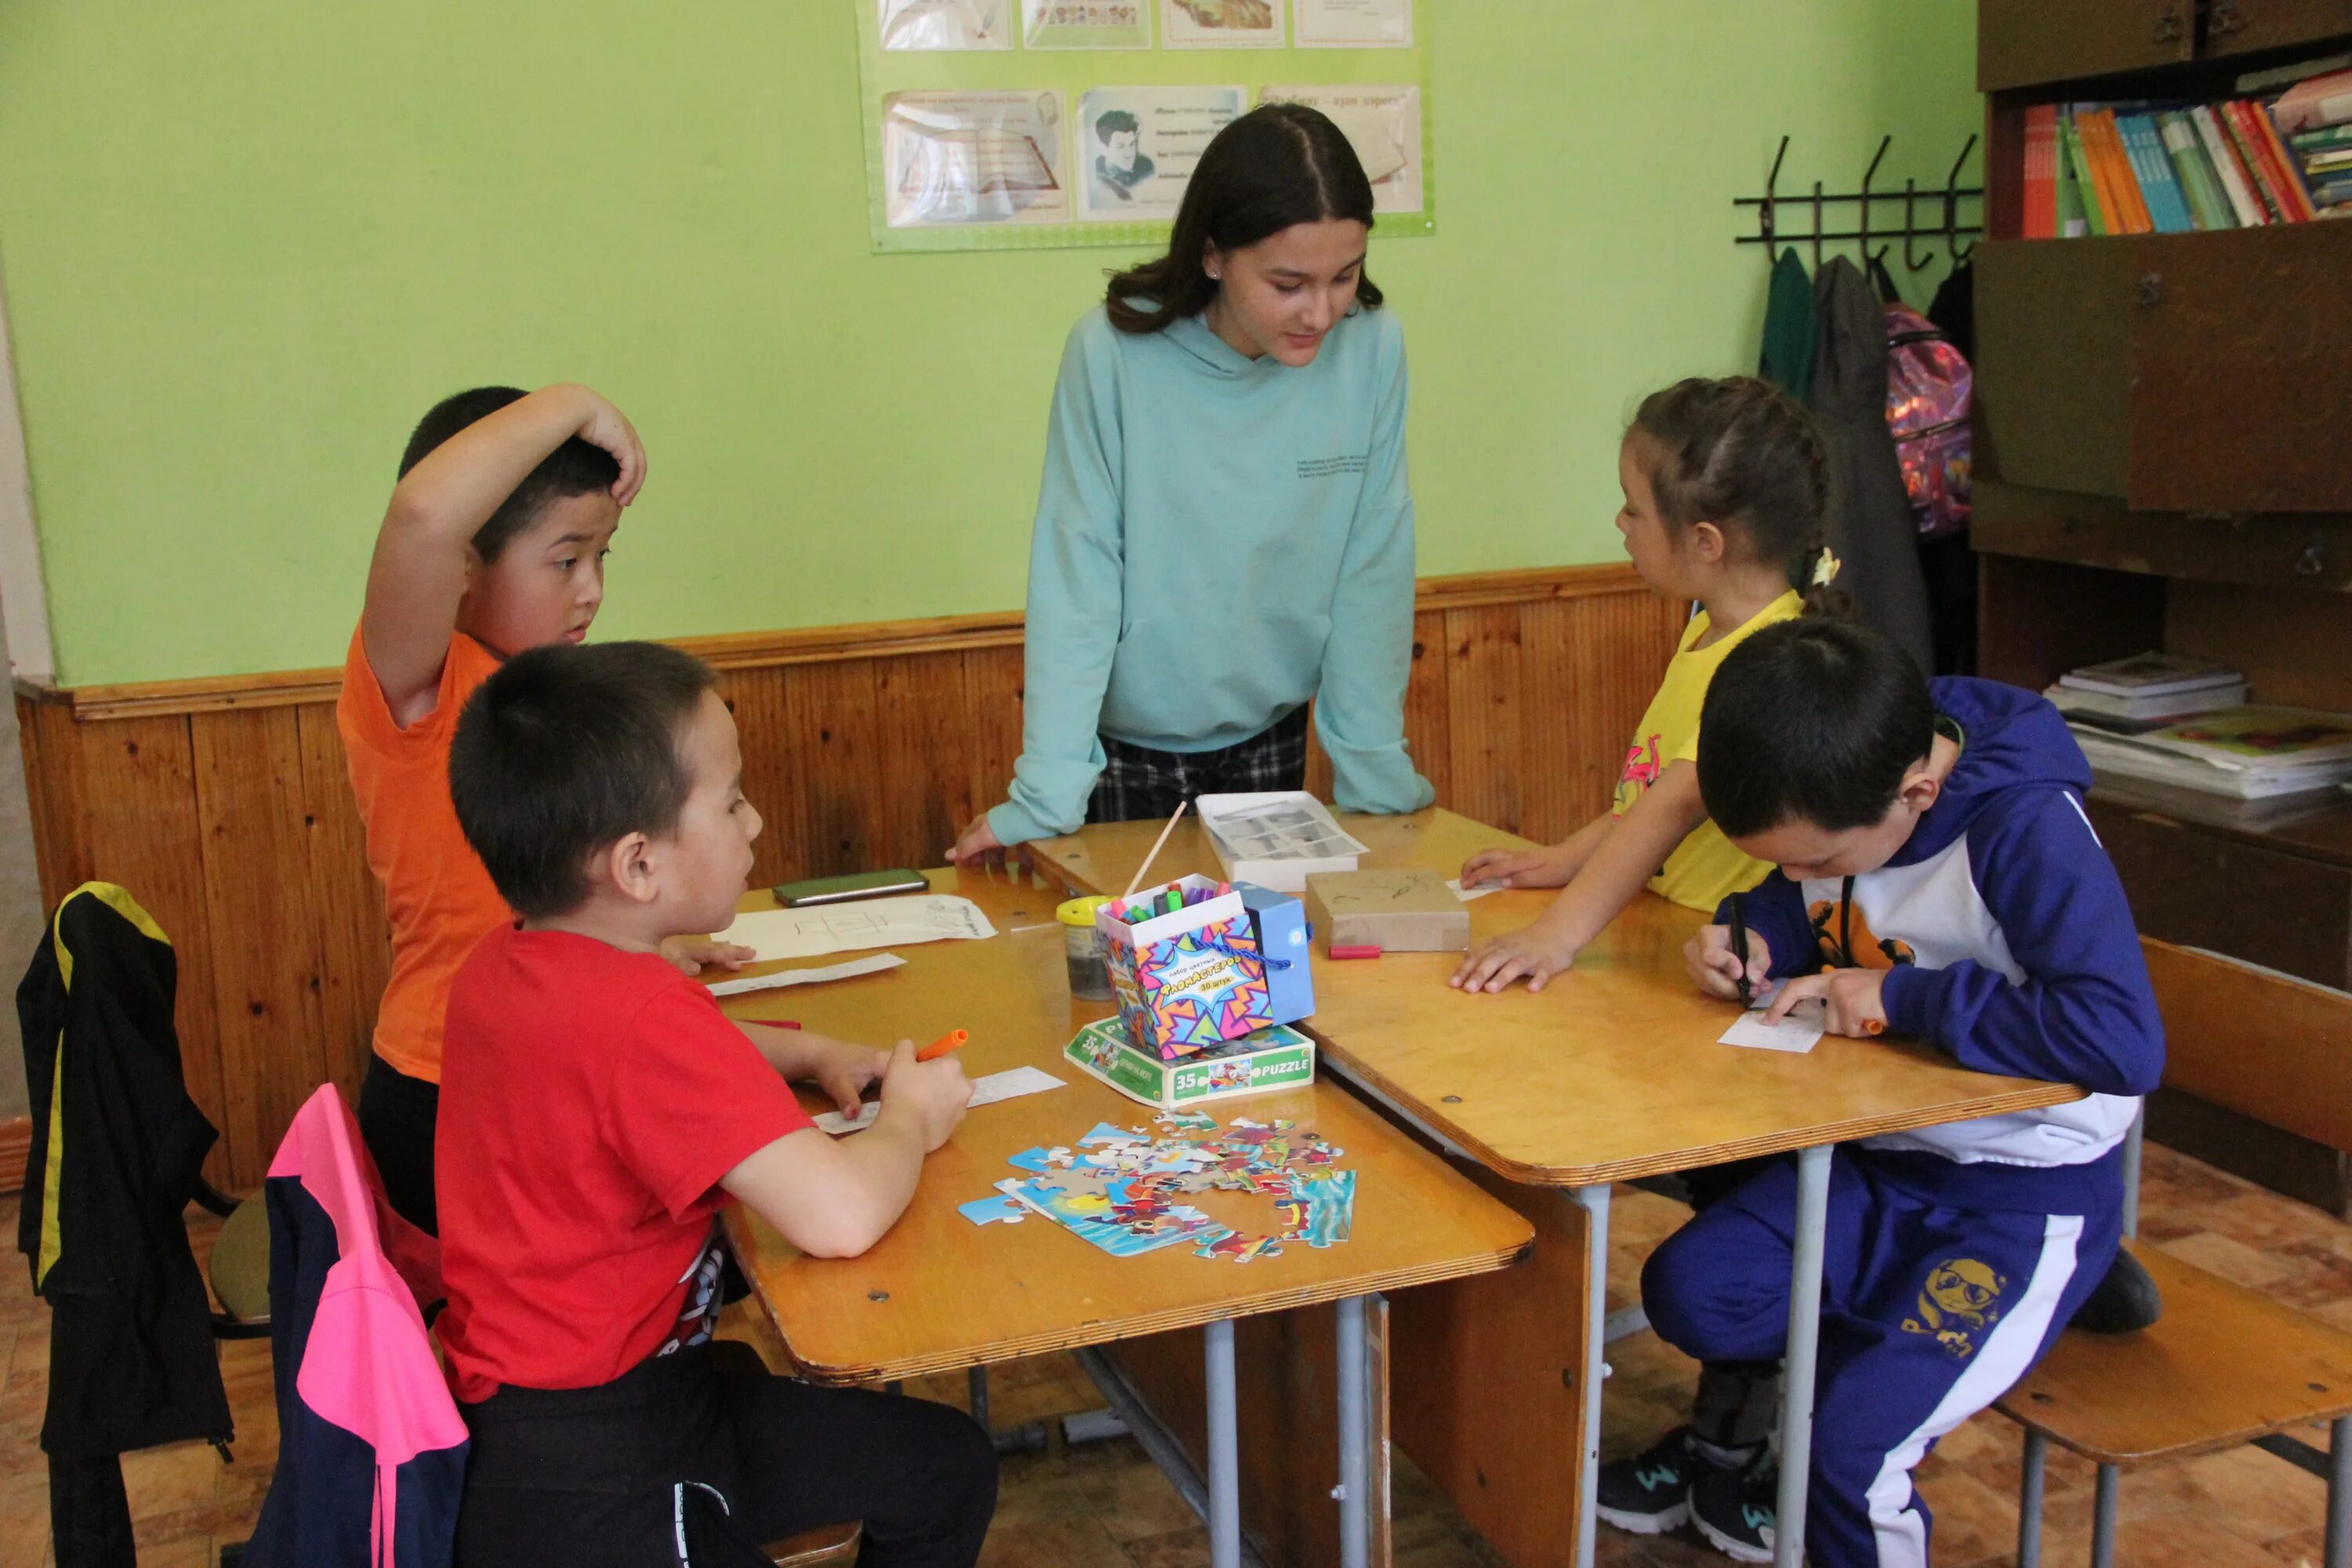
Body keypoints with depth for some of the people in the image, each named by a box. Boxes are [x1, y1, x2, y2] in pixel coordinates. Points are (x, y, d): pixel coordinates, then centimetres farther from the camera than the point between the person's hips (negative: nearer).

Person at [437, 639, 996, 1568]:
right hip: (587, 1490, -10)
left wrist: (813, 1056, 10)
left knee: (949, 1463, 16)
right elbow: (839, 1215, -36)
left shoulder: (507, 963, 1)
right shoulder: (641, 1013, -28)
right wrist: (911, 1117, -13)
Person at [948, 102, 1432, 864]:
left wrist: (1375, 773, -6)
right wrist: (1044, 795, -21)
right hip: (1123, 744, -2)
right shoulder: (1114, 352, -21)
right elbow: (1076, 576, -18)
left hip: (1271, 740, 2)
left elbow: (1373, 573, -9)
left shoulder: (1372, 351, -15)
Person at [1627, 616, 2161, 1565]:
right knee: (1688, 1291, -11)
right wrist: (1751, 936, -9)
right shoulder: (1836, 806, -6)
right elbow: (1801, 907, 15)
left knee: (1856, 1447, -18)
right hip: (1882, 1156, 7)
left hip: (2029, 1193, -7)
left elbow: (2123, 1041, -35)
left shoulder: (2028, 831, -26)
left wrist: (1905, 998, -29)